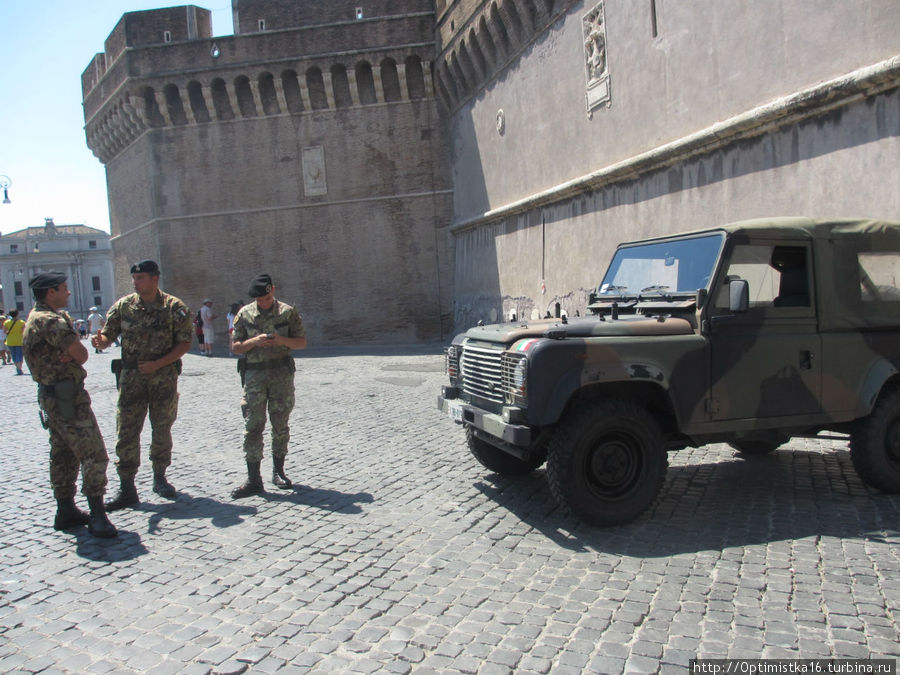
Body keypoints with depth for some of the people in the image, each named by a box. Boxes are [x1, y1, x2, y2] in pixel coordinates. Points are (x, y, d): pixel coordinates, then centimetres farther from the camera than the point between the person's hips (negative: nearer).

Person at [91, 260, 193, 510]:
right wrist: (100, 340, -19)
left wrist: (157, 364, -15)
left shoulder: (174, 307, -4)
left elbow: (184, 344, -5)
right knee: (126, 431, -3)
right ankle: (126, 488, 4)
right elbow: (108, 336, 6)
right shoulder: (123, 306, 3)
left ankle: (159, 478, 27)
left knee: (162, 430, 10)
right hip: (131, 377, 1)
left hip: (164, 376, -1)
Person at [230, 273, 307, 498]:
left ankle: (278, 471, 22)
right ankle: (253, 480, -2)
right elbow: (235, 346, 5)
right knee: (252, 427, -5)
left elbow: (302, 342, 4)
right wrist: (254, 341, -14)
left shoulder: (287, 312, 3)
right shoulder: (244, 314, 5)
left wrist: (282, 340, -14)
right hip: (254, 375, 0)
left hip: (282, 374, 0)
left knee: (280, 426, 7)